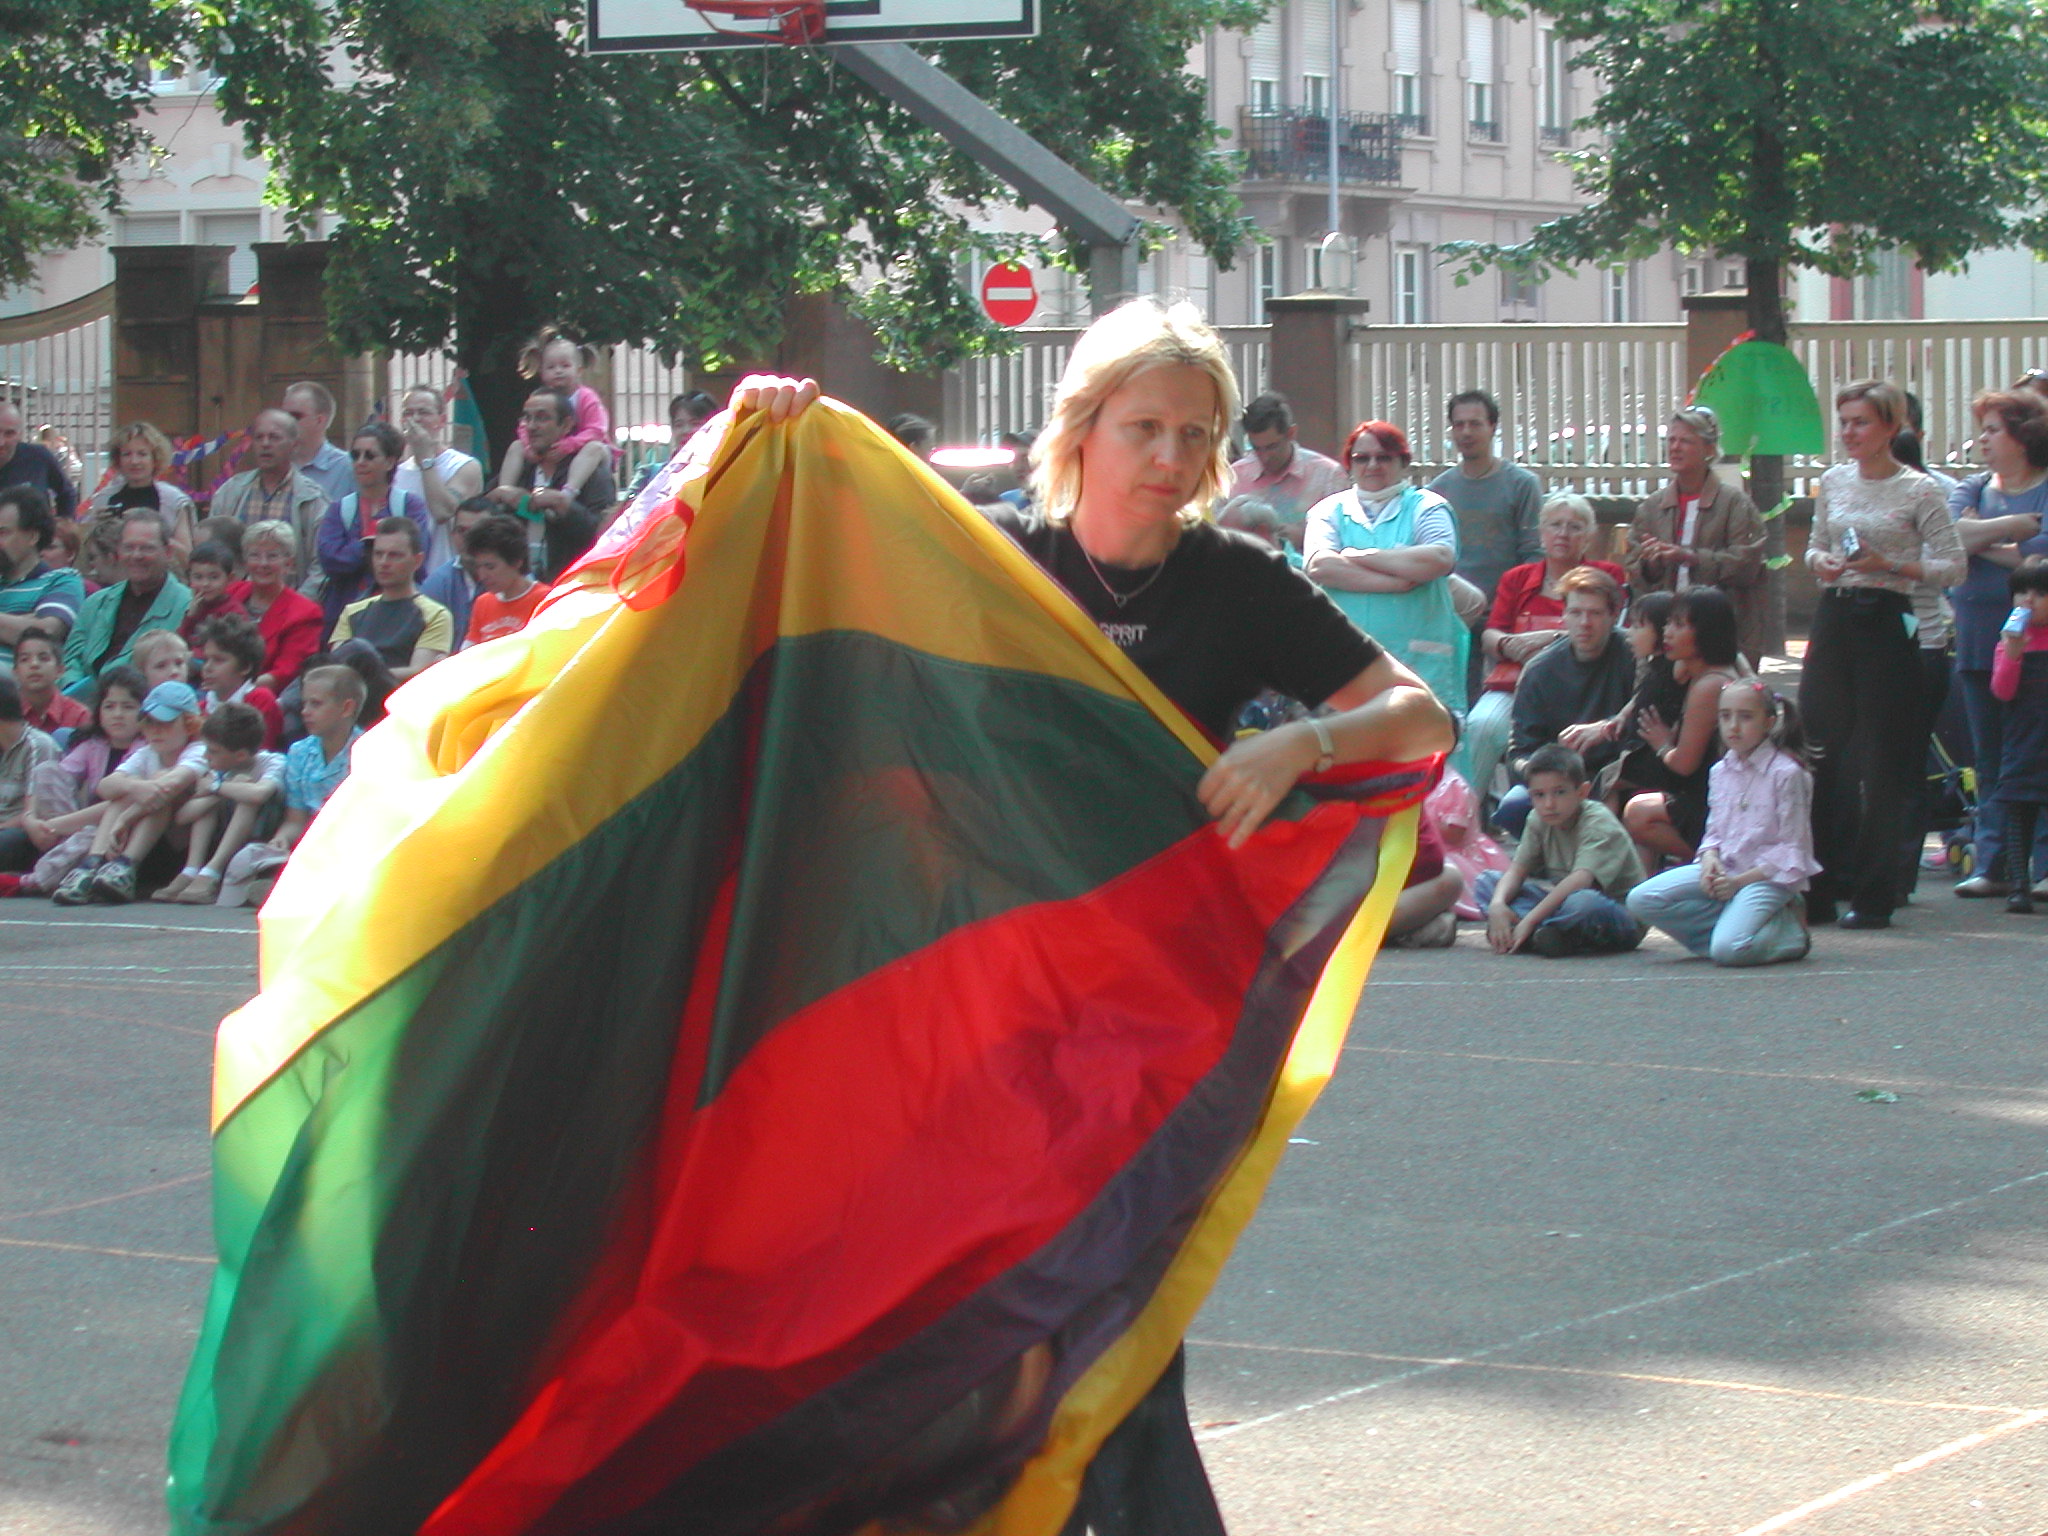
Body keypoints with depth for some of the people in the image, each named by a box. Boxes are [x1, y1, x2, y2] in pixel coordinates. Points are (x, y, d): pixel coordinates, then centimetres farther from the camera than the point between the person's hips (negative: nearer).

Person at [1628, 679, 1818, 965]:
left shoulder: (1787, 773, -11)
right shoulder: (1721, 771, 10)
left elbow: (1792, 848, -11)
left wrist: (1740, 880, -16)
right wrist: (1710, 858, -8)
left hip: (1768, 876, -7)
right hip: (1723, 870, 7)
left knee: (1728, 950, -31)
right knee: (1641, 901, -11)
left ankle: (1788, 930, -1)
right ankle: (1732, 922, -5)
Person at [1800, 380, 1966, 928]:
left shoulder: (1918, 491, -4)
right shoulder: (1833, 482, 10)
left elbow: (1953, 566, -5)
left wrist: (1889, 564, -16)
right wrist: (1819, 561, -1)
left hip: (1886, 623, -5)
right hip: (1834, 619, 5)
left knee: (1881, 764, -2)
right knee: (1819, 753, 3)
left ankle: (1873, 896, 4)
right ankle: (1818, 889, 10)